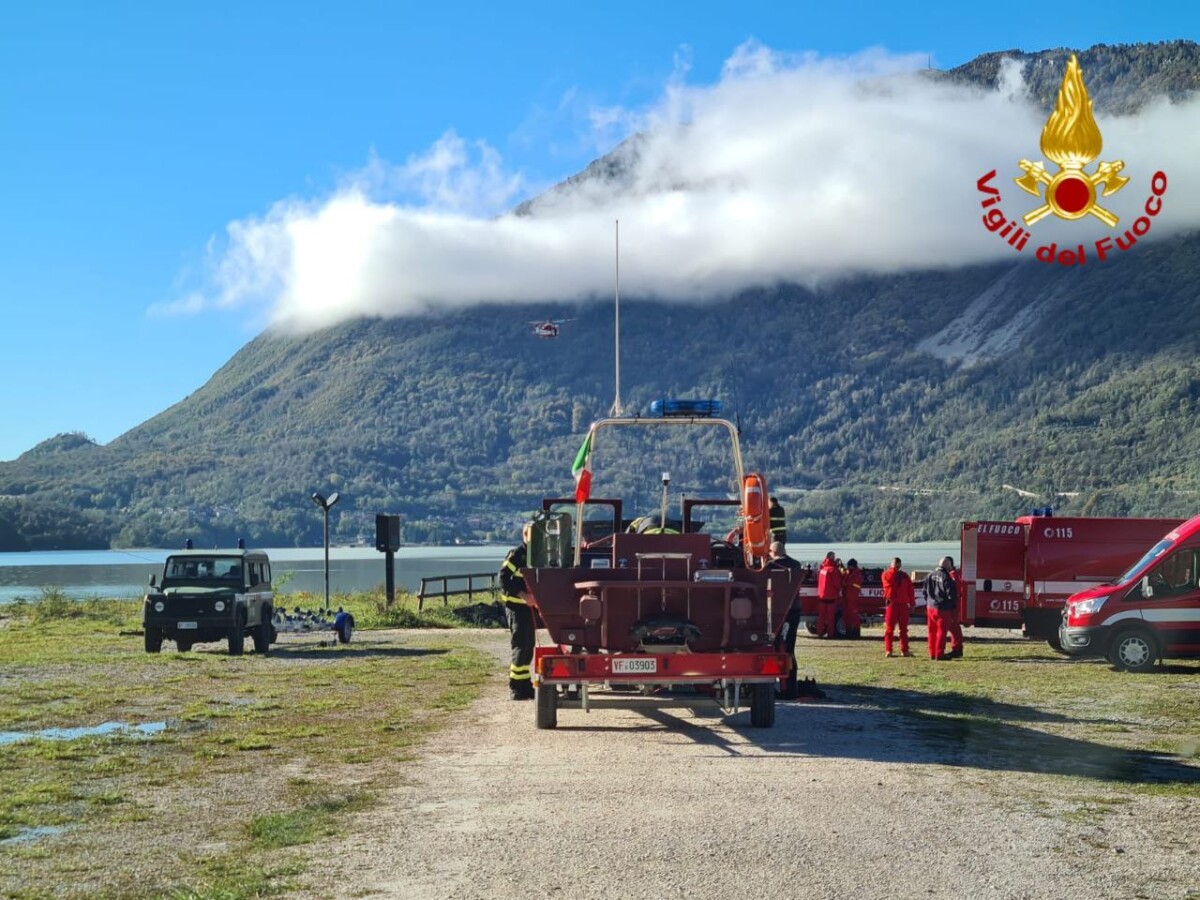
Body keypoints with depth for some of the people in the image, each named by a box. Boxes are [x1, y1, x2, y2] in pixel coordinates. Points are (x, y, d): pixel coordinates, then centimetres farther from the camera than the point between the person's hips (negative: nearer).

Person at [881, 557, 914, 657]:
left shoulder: (904, 575, 13)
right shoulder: (887, 574, 4)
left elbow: (910, 590, 11)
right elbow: (889, 579, -21)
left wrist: (912, 604, 5)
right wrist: (894, 570, -13)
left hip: (903, 604, 4)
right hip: (892, 604, -3)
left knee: (904, 629, 5)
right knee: (889, 628, -5)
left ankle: (904, 650, 9)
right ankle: (888, 651, -4)